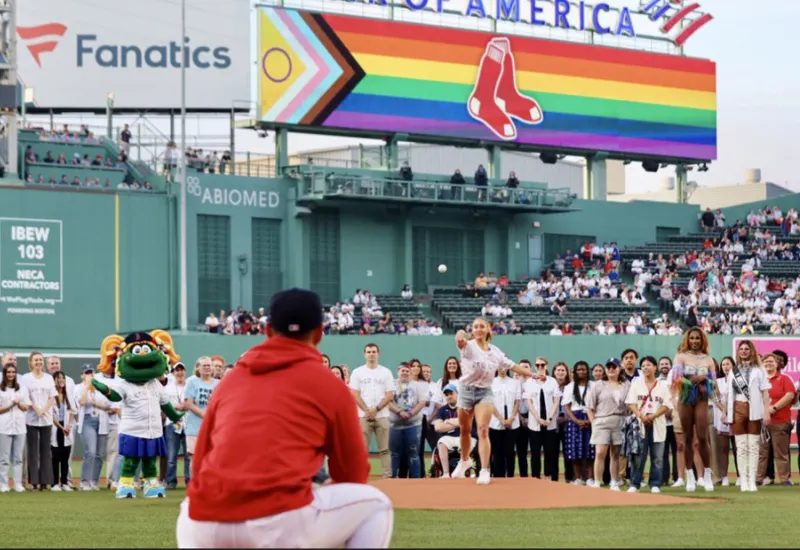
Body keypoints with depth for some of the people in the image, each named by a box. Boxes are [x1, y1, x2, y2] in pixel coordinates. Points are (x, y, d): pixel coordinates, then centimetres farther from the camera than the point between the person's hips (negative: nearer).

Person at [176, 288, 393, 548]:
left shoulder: (230, 381, 21)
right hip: (282, 526, -4)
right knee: (375, 504, 19)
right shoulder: (330, 385, 10)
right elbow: (353, 474, 19)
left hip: (207, 529, 4)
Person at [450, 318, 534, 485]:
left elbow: (512, 366, 14)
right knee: (465, 430, 13)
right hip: (467, 389, -1)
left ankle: (484, 471, -15)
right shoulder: (468, 346, -9)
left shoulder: (495, 351, 4)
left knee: (483, 430, -13)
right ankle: (465, 460, 39)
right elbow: (461, 342, -34)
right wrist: (460, 335, -60)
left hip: (485, 392, 1)